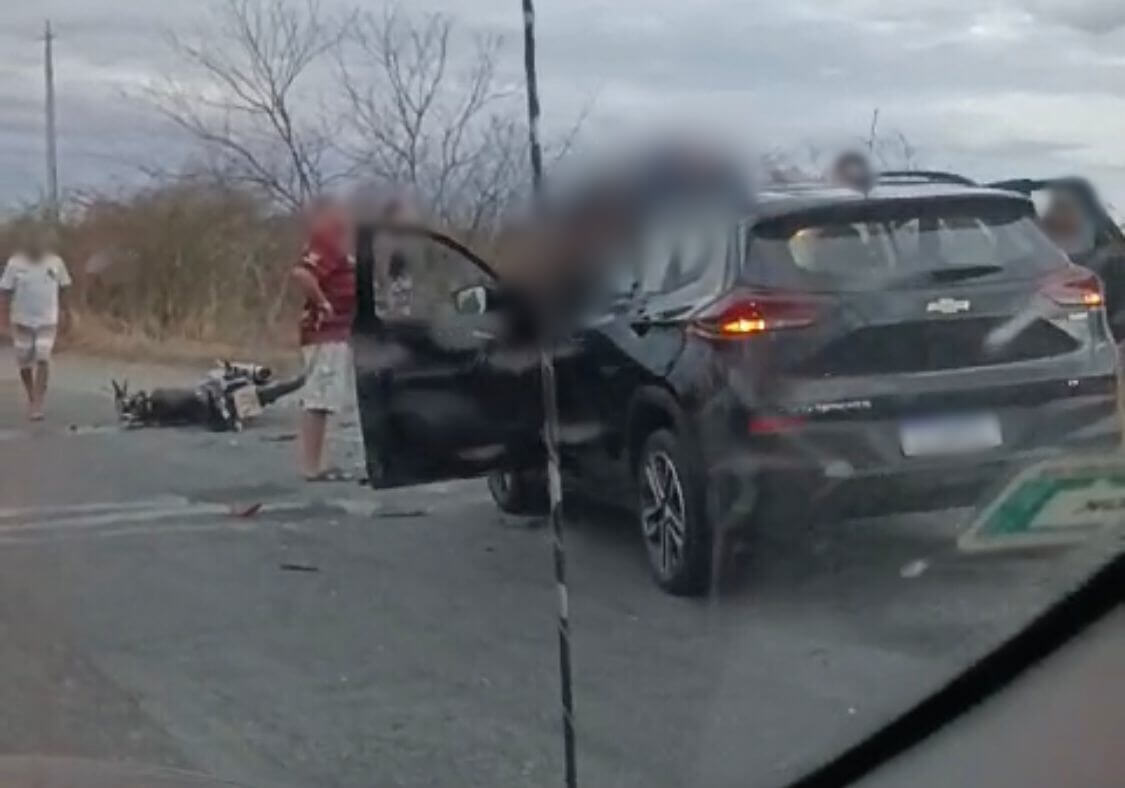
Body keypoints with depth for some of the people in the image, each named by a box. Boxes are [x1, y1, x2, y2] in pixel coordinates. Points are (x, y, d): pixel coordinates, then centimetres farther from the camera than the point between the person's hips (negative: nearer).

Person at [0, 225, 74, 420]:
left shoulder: (55, 262, -2)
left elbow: (63, 291, 7)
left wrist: (68, 315, 9)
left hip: (47, 321, 0)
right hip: (22, 321, 0)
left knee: (43, 361, -12)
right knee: (25, 363, 8)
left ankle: (37, 405, -13)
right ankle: (32, 398, 29)